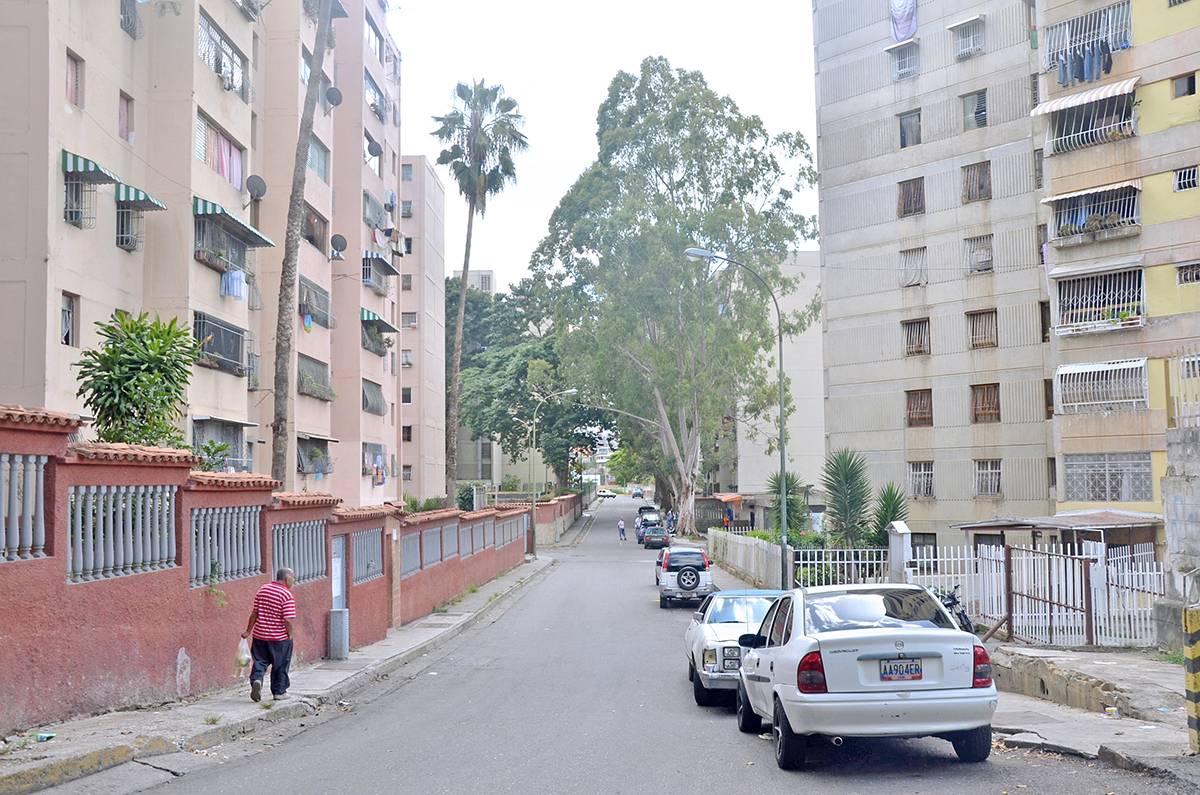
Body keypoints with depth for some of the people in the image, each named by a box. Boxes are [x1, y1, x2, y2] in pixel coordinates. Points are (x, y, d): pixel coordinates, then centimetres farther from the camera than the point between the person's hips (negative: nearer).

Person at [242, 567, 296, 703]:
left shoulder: (263, 589, 4)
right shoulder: (287, 595, -14)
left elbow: (254, 613, 8)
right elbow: (288, 620, -20)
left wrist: (248, 631, 17)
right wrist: (289, 635, -5)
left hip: (260, 635, 4)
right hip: (280, 637, -4)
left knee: (260, 661, 12)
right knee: (280, 665, 11)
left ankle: (256, 679, -13)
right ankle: (279, 691, 19)